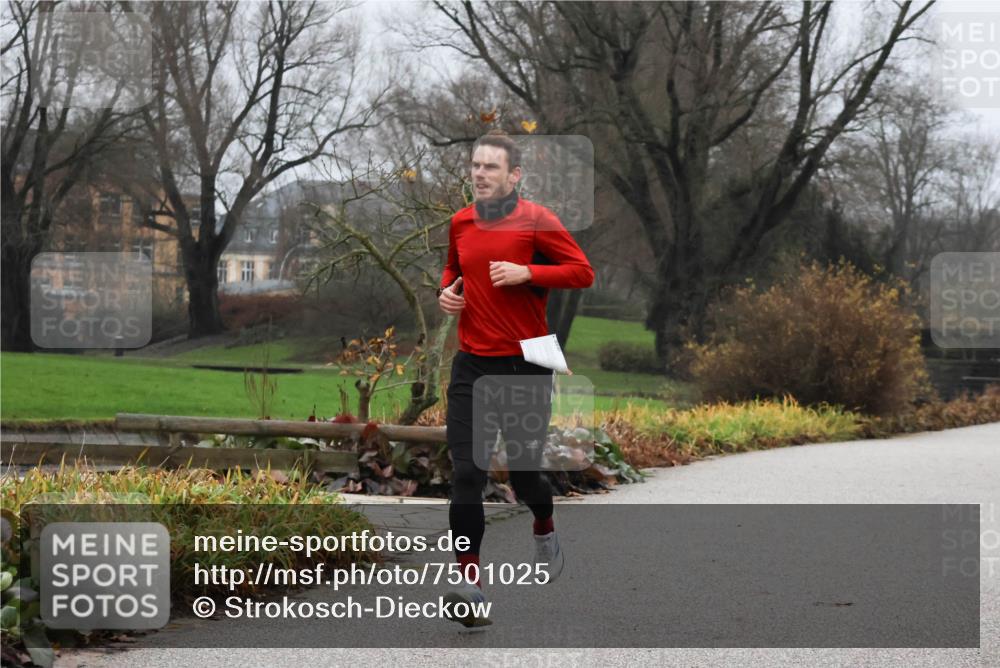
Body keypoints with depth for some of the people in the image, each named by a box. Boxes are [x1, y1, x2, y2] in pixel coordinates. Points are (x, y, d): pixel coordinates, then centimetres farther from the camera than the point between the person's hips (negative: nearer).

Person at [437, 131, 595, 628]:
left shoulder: (536, 220, -6)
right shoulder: (460, 223, 9)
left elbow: (583, 272, -9)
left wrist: (526, 273, -19)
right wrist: (446, 291, 7)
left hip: (526, 364, -3)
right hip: (472, 365, 4)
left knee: (524, 471, 5)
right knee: (467, 472, -8)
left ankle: (545, 530, 40)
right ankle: (469, 582, -9)